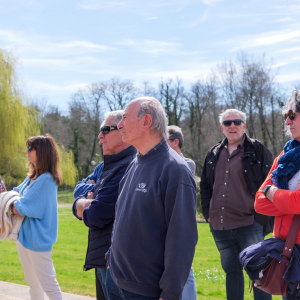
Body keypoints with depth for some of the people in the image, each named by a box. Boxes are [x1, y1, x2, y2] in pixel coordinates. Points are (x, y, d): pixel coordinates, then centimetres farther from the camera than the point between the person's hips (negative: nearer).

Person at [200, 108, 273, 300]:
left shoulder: (257, 150, -2)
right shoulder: (214, 154, 13)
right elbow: (205, 185, 23)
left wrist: (262, 216, -9)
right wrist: (208, 212, 12)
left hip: (248, 225, -5)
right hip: (219, 226, 5)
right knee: (232, 270, 15)